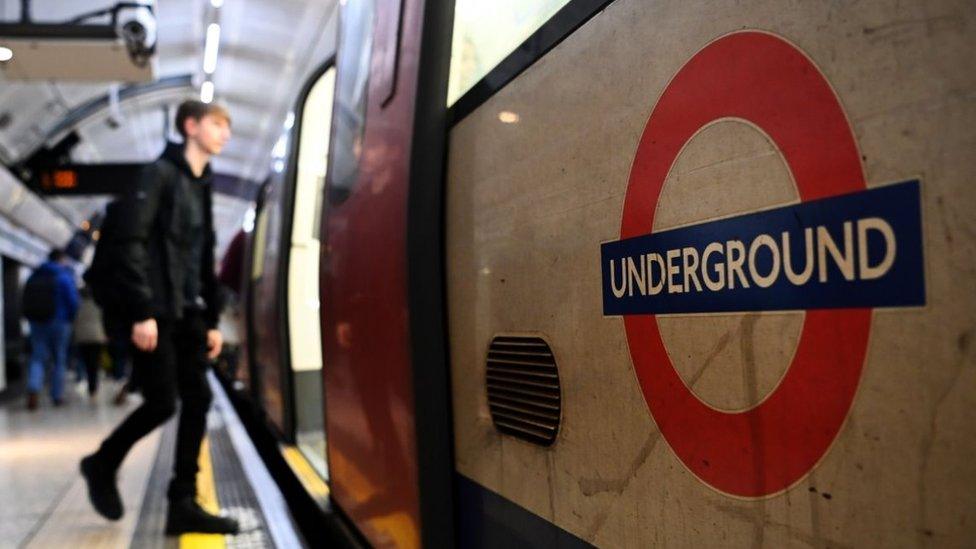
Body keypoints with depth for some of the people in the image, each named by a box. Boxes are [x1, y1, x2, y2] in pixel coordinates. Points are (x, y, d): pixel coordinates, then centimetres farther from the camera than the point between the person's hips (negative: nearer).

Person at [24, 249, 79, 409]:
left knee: (37, 358, 4)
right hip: (59, 323, -3)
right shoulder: (65, 277, -7)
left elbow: (26, 302, 9)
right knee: (59, 360, 7)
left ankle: (33, 389, -20)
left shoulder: (34, 276, 8)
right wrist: (69, 319, 5)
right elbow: (73, 302, -12)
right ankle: (58, 396, 10)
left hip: (37, 323, 3)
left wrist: (33, 319, 15)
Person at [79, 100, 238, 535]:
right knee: (162, 403, -6)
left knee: (197, 401, 1)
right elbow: (131, 244, -15)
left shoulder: (201, 186, 18)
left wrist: (212, 319, 15)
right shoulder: (160, 174, -6)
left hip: (189, 314, 8)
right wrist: (142, 312, -20)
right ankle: (102, 465, 21)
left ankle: (183, 505, 6)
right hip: (157, 314, -8)